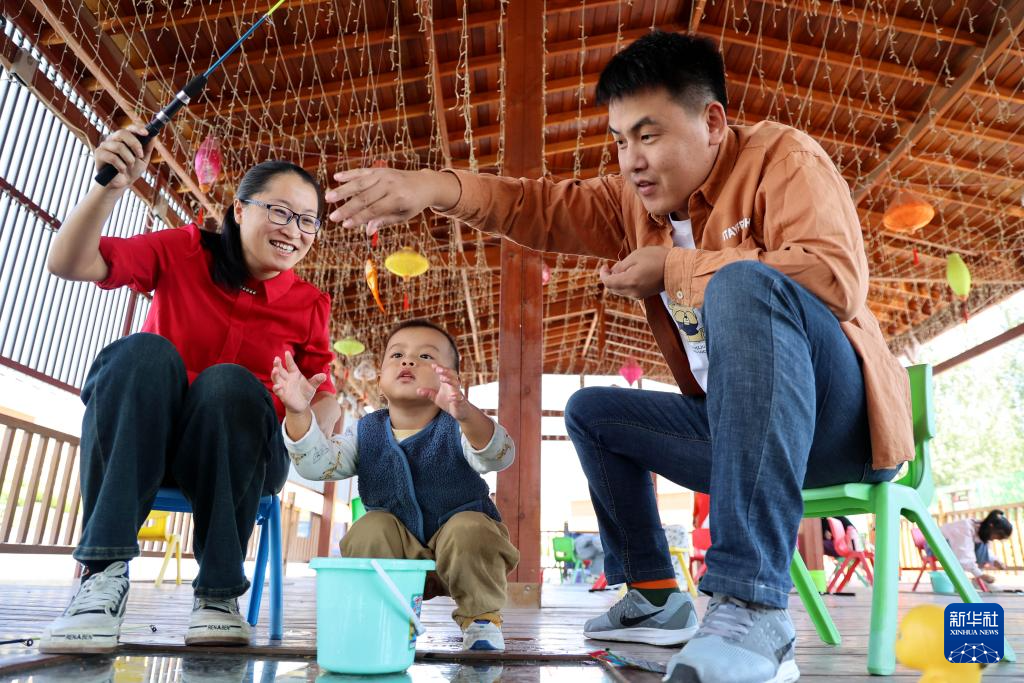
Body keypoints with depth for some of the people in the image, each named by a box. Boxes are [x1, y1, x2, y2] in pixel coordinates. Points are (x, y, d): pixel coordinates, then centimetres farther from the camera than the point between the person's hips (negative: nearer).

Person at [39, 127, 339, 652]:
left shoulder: (309, 305, -2)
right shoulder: (185, 252, -3)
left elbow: (324, 396, -3)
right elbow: (68, 264, -9)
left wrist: (314, 421, -27)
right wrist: (111, 187, -25)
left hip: (234, 455, 0)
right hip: (133, 444, 0)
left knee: (228, 381, -32)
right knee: (146, 352, -29)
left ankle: (219, 591, -22)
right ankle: (104, 572, -30)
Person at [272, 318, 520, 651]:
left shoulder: (457, 427, -15)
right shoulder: (366, 433, -3)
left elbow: (498, 457, -35)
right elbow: (317, 463, -15)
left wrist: (465, 413, -56)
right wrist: (298, 414, -33)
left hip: (460, 542, -2)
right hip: (397, 550, 3)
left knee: (469, 530, -32)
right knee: (371, 528, -24)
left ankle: (481, 616, -7)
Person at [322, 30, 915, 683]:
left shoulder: (781, 156, -9)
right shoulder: (635, 201, 9)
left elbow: (837, 275, -25)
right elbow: (538, 207, 1)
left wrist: (673, 269, -19)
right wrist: (435, 186, -16)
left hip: (840, 414, -7)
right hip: (739, 427, 7)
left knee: (743, 283, -34)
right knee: (592, 411, 12)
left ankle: (755, 609, -40)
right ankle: (654, 595, 15)